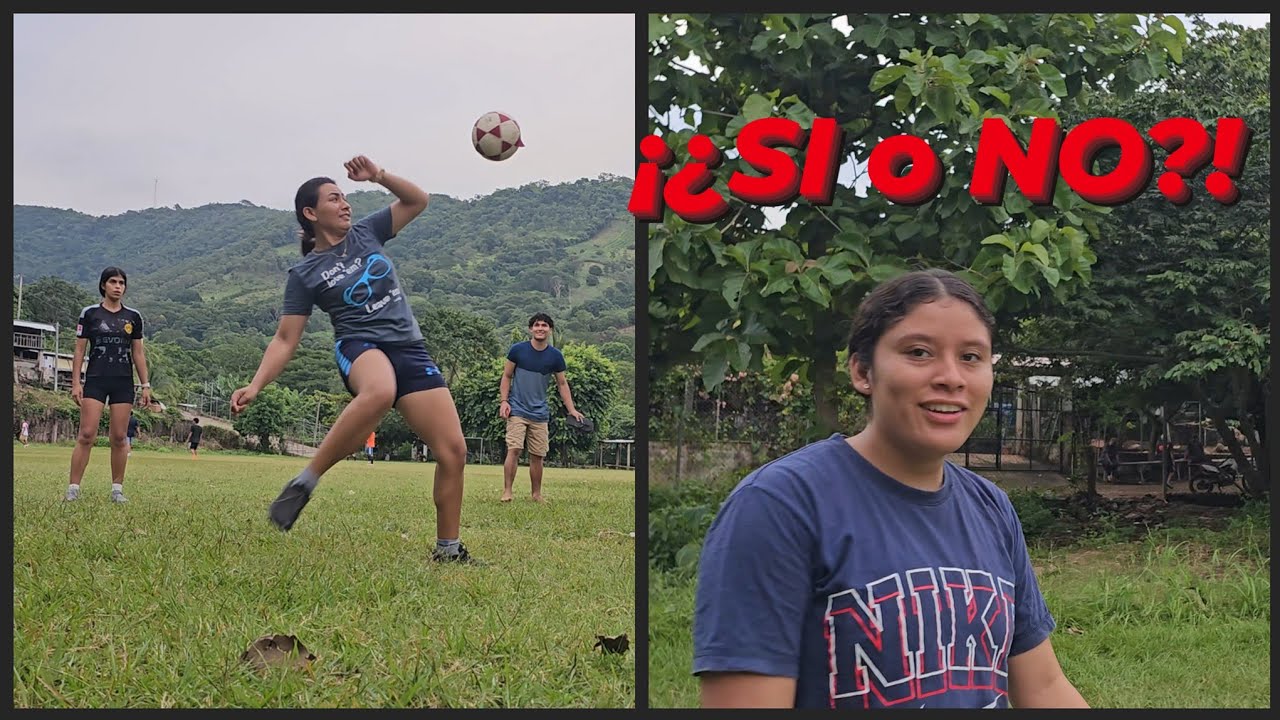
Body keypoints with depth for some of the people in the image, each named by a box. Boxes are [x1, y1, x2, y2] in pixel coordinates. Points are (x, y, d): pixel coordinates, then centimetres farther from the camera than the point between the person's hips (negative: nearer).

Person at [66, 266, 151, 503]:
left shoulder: (133, 317, 9)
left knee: (119, 438, 1)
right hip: (95, 381, -2)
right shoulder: (89, 313, 3)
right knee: (86, 435, -9)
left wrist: (145, 385, 7)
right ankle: (73, 488, -6)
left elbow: (138, 353, 12)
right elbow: (79, 350, 3)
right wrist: (76, 382, -4)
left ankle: (117, 489, 8)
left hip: (123, 383, 2)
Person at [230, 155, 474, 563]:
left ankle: (448, 548, 9)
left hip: (411, 351, 5)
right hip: (360, 348, -5)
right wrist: (256, 385, -11)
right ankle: (305, 483, -33)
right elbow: (285, 340, 2)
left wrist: (377, 176, 3)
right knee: (379, 391, -45)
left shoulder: (366, 234, 14)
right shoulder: (305, 273, 4)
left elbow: (417, 200, 19)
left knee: (453, 452, -7)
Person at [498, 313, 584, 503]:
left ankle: (537, 495, 17)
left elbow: (562, 383, 11)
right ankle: (507, 492, -10)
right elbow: (507, 376, 4)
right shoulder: (517, 350, -3)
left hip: (540, 414, 3)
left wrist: (571, 410, 3)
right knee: (514, 449, -14)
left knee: (537, 455, 6)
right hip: (517, 410, -3)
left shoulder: (555, 356, 3)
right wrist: (503, 401, -8)